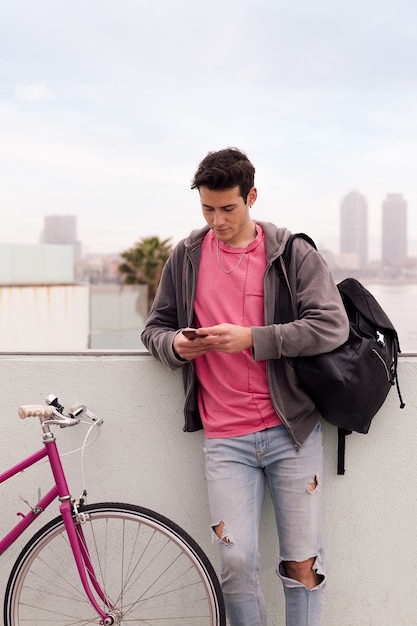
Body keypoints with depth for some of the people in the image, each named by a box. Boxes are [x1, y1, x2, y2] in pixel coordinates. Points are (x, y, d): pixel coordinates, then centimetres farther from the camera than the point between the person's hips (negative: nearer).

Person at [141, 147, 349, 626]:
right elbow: (154, 328, 16)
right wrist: (175, 345, -8)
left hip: (291, 430, -1)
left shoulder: (292, 253, 1)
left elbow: (332, 326, -9)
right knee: (237, 563, -4)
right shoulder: (186, 257, 9)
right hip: (225, 439, 1)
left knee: (303, 565, 5)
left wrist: (252, 339, -17)